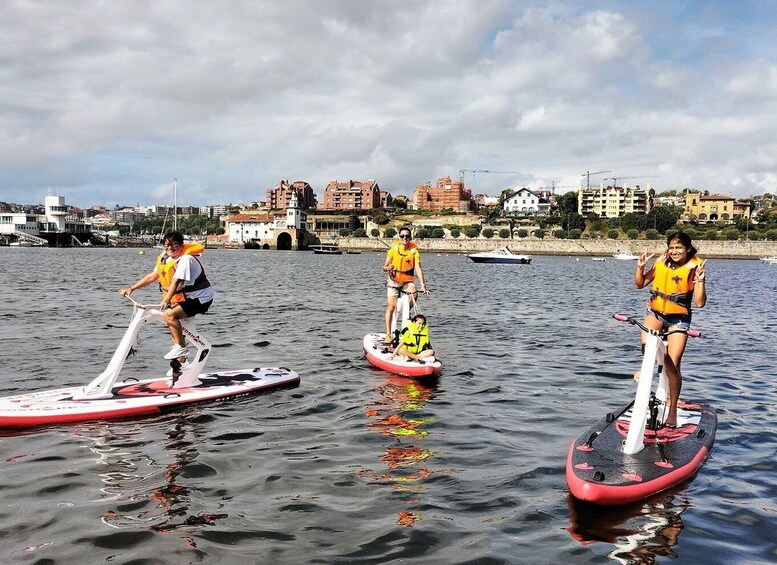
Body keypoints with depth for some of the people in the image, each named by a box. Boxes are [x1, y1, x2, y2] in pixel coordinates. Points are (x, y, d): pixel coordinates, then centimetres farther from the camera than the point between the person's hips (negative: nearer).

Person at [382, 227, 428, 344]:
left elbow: (418, 268, -19)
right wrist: (388, 268, -33)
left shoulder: (414, 249, -12)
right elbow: (384, 267, -8)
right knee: (391, 306, -13)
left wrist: (423, 285, -30)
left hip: (408, 281, 1)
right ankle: (388, 334, -5)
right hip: (394, 281, -1)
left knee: (414, 295, -27)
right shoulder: (393, 248, -11)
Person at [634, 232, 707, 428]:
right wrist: (640, 267, -8)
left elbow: (700, 303, -16)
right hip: (656, 312, 3)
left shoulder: (694, 267, -12)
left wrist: (700, 280, -27)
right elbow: (640, 284, 8)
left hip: (679, 318, -2)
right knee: (645, 342, -29)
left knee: (673, 365, -8)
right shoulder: (661, 262, -3)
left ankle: (672, 411, 6)